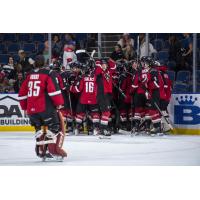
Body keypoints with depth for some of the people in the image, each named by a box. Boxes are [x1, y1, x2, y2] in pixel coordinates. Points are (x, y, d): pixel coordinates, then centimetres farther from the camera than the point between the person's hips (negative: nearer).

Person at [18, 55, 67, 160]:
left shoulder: (29, 75, 14)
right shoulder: (48, 74, -3)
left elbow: (22, 94, 17)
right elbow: (53, 90, -15)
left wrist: (25, 107, 27)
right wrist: (59, 103, -5)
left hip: (31, 108, 6)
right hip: (46, 107, -6)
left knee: (39, 127, 22)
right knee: (56, 126, 0)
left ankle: (40, 150, 19)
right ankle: (51, 149, -12)